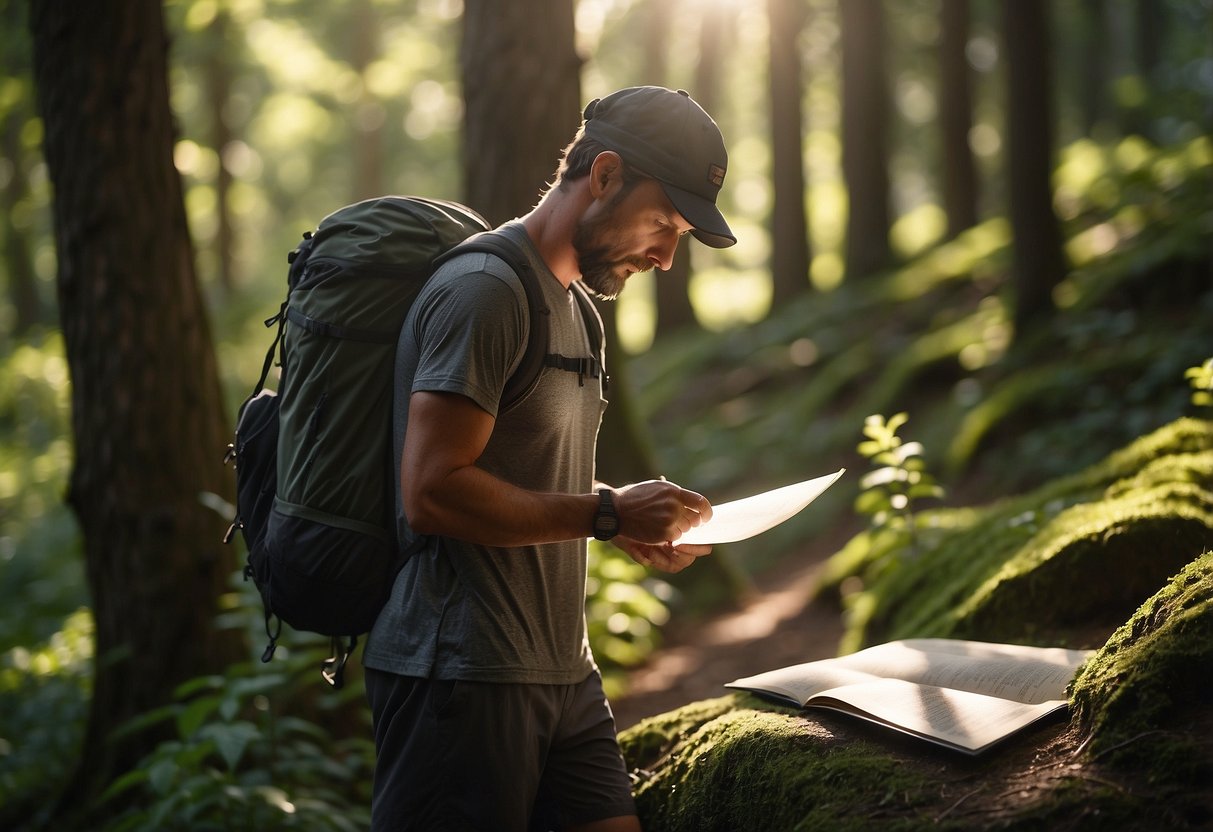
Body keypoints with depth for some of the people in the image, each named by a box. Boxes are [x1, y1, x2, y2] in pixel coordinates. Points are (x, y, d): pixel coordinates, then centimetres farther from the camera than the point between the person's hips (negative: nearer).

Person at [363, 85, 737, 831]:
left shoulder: (568, 301, 19)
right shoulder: (484, 290, -13)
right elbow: (433, 494, -21)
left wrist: (636, 524, 6)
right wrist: (608, 512, -16)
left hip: (562, 675, 9)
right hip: (463, 678, -9)